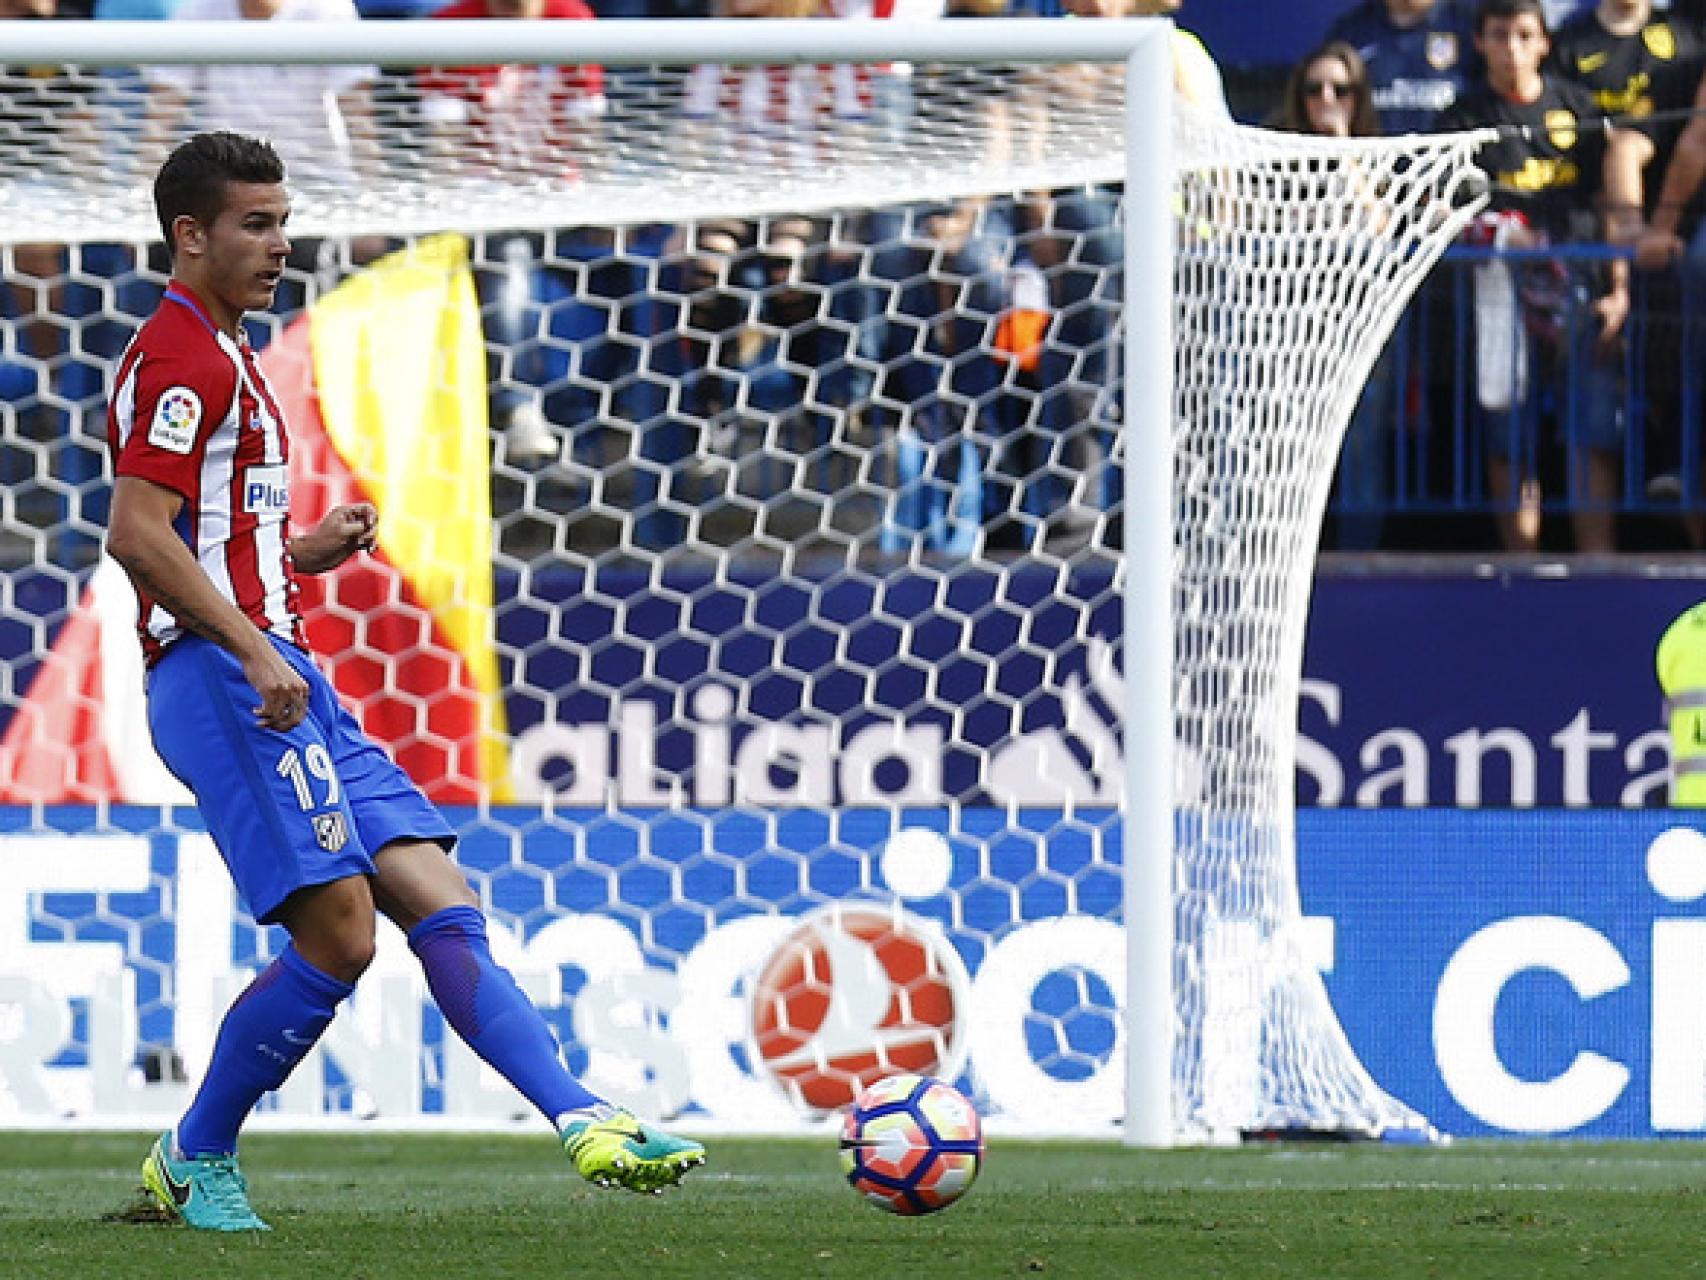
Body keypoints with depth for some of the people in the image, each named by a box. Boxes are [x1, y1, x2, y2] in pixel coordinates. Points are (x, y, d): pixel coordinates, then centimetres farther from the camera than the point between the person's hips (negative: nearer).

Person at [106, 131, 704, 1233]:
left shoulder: (221, 359, 24)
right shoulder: (187, 356, -9)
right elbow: (137, 534, -20)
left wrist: (305, 553, 14)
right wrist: (253, 649, -23)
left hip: (279, 678, 11)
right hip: (224, 679, -11)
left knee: (440, 898, -1)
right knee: (339, 934, -13)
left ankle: (582, 1120, -10)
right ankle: (196, 1161, 2)